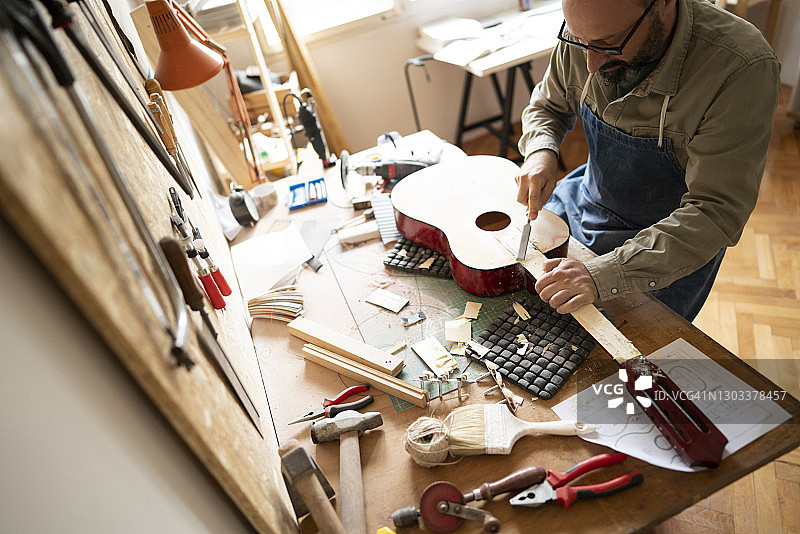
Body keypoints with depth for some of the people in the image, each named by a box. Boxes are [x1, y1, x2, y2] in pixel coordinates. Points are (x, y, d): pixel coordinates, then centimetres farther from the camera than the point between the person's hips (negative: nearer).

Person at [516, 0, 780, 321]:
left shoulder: (743, 69, -31)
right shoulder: (586, 33, -15)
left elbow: (718, 212, -31)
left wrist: (603, 275, -41)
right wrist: (540, 150, -20)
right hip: (586, 203, 5)